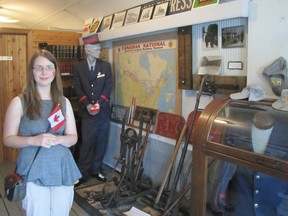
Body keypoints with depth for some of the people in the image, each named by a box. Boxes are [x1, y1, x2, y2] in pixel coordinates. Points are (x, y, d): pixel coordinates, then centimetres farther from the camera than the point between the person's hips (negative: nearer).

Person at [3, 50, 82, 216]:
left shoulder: (64, 102, 4)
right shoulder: (19, 102, -5)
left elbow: (73, 137, 7)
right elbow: (8, 139, -4)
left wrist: (58, 139, -14)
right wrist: (33, 140, -21)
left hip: (62, 169, 3)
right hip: (33, 171, -3)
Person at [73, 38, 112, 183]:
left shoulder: (105, 66, 7)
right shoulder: (78, 67, 5)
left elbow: (108, 86, 0)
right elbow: (78, 88, 1)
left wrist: (98, 103, -12)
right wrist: (87, 105, -13)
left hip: (103, 110, 2)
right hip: (87, 111, -2)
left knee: (101, 142, 6)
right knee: (87, 142, -3)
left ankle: (96, 170, 21)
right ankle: (82, 173, 8)